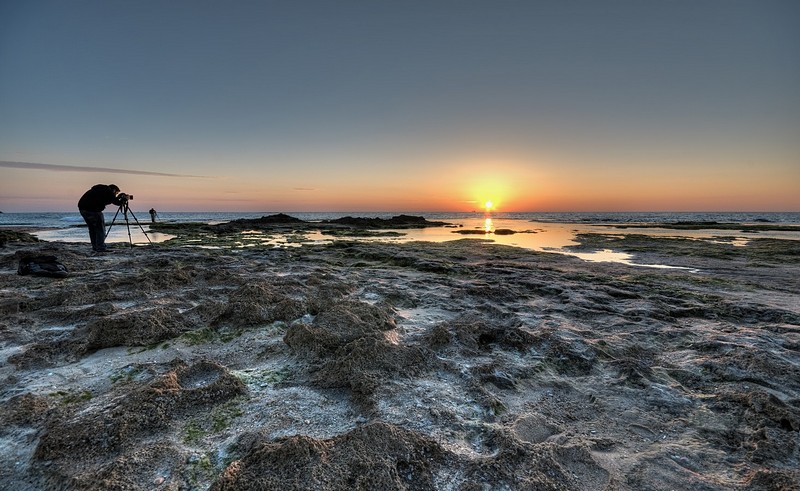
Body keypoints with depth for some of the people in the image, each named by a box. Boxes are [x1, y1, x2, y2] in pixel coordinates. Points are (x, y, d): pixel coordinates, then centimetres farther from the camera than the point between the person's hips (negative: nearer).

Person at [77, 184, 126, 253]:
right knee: (100, 228, 1)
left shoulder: (100, 189, 24)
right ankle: (101, 248, -1)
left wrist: (118, 197, 30)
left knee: (92, 228, 18)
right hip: (92, 209, -9)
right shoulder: (108, 191, 0)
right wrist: (124, 198, 17)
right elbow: (118, 203, -1)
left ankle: (95, 247, 23)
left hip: (82, 208, 9)